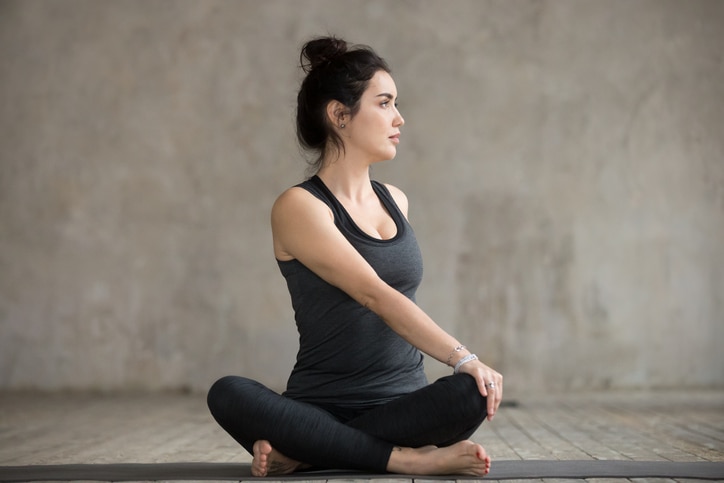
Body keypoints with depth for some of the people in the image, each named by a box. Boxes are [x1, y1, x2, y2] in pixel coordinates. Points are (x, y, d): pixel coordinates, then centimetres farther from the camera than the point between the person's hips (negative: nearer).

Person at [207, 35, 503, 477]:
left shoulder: (396, 201, 14)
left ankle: (311, 453, -15)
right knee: (229, 395, -33)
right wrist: (463, 357, -26)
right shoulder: (299, 208, -7)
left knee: (475, 392, -29)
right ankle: (406, 458, -28)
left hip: (405, 404, 4)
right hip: (325, 406, -4)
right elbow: (375, 296, -18)